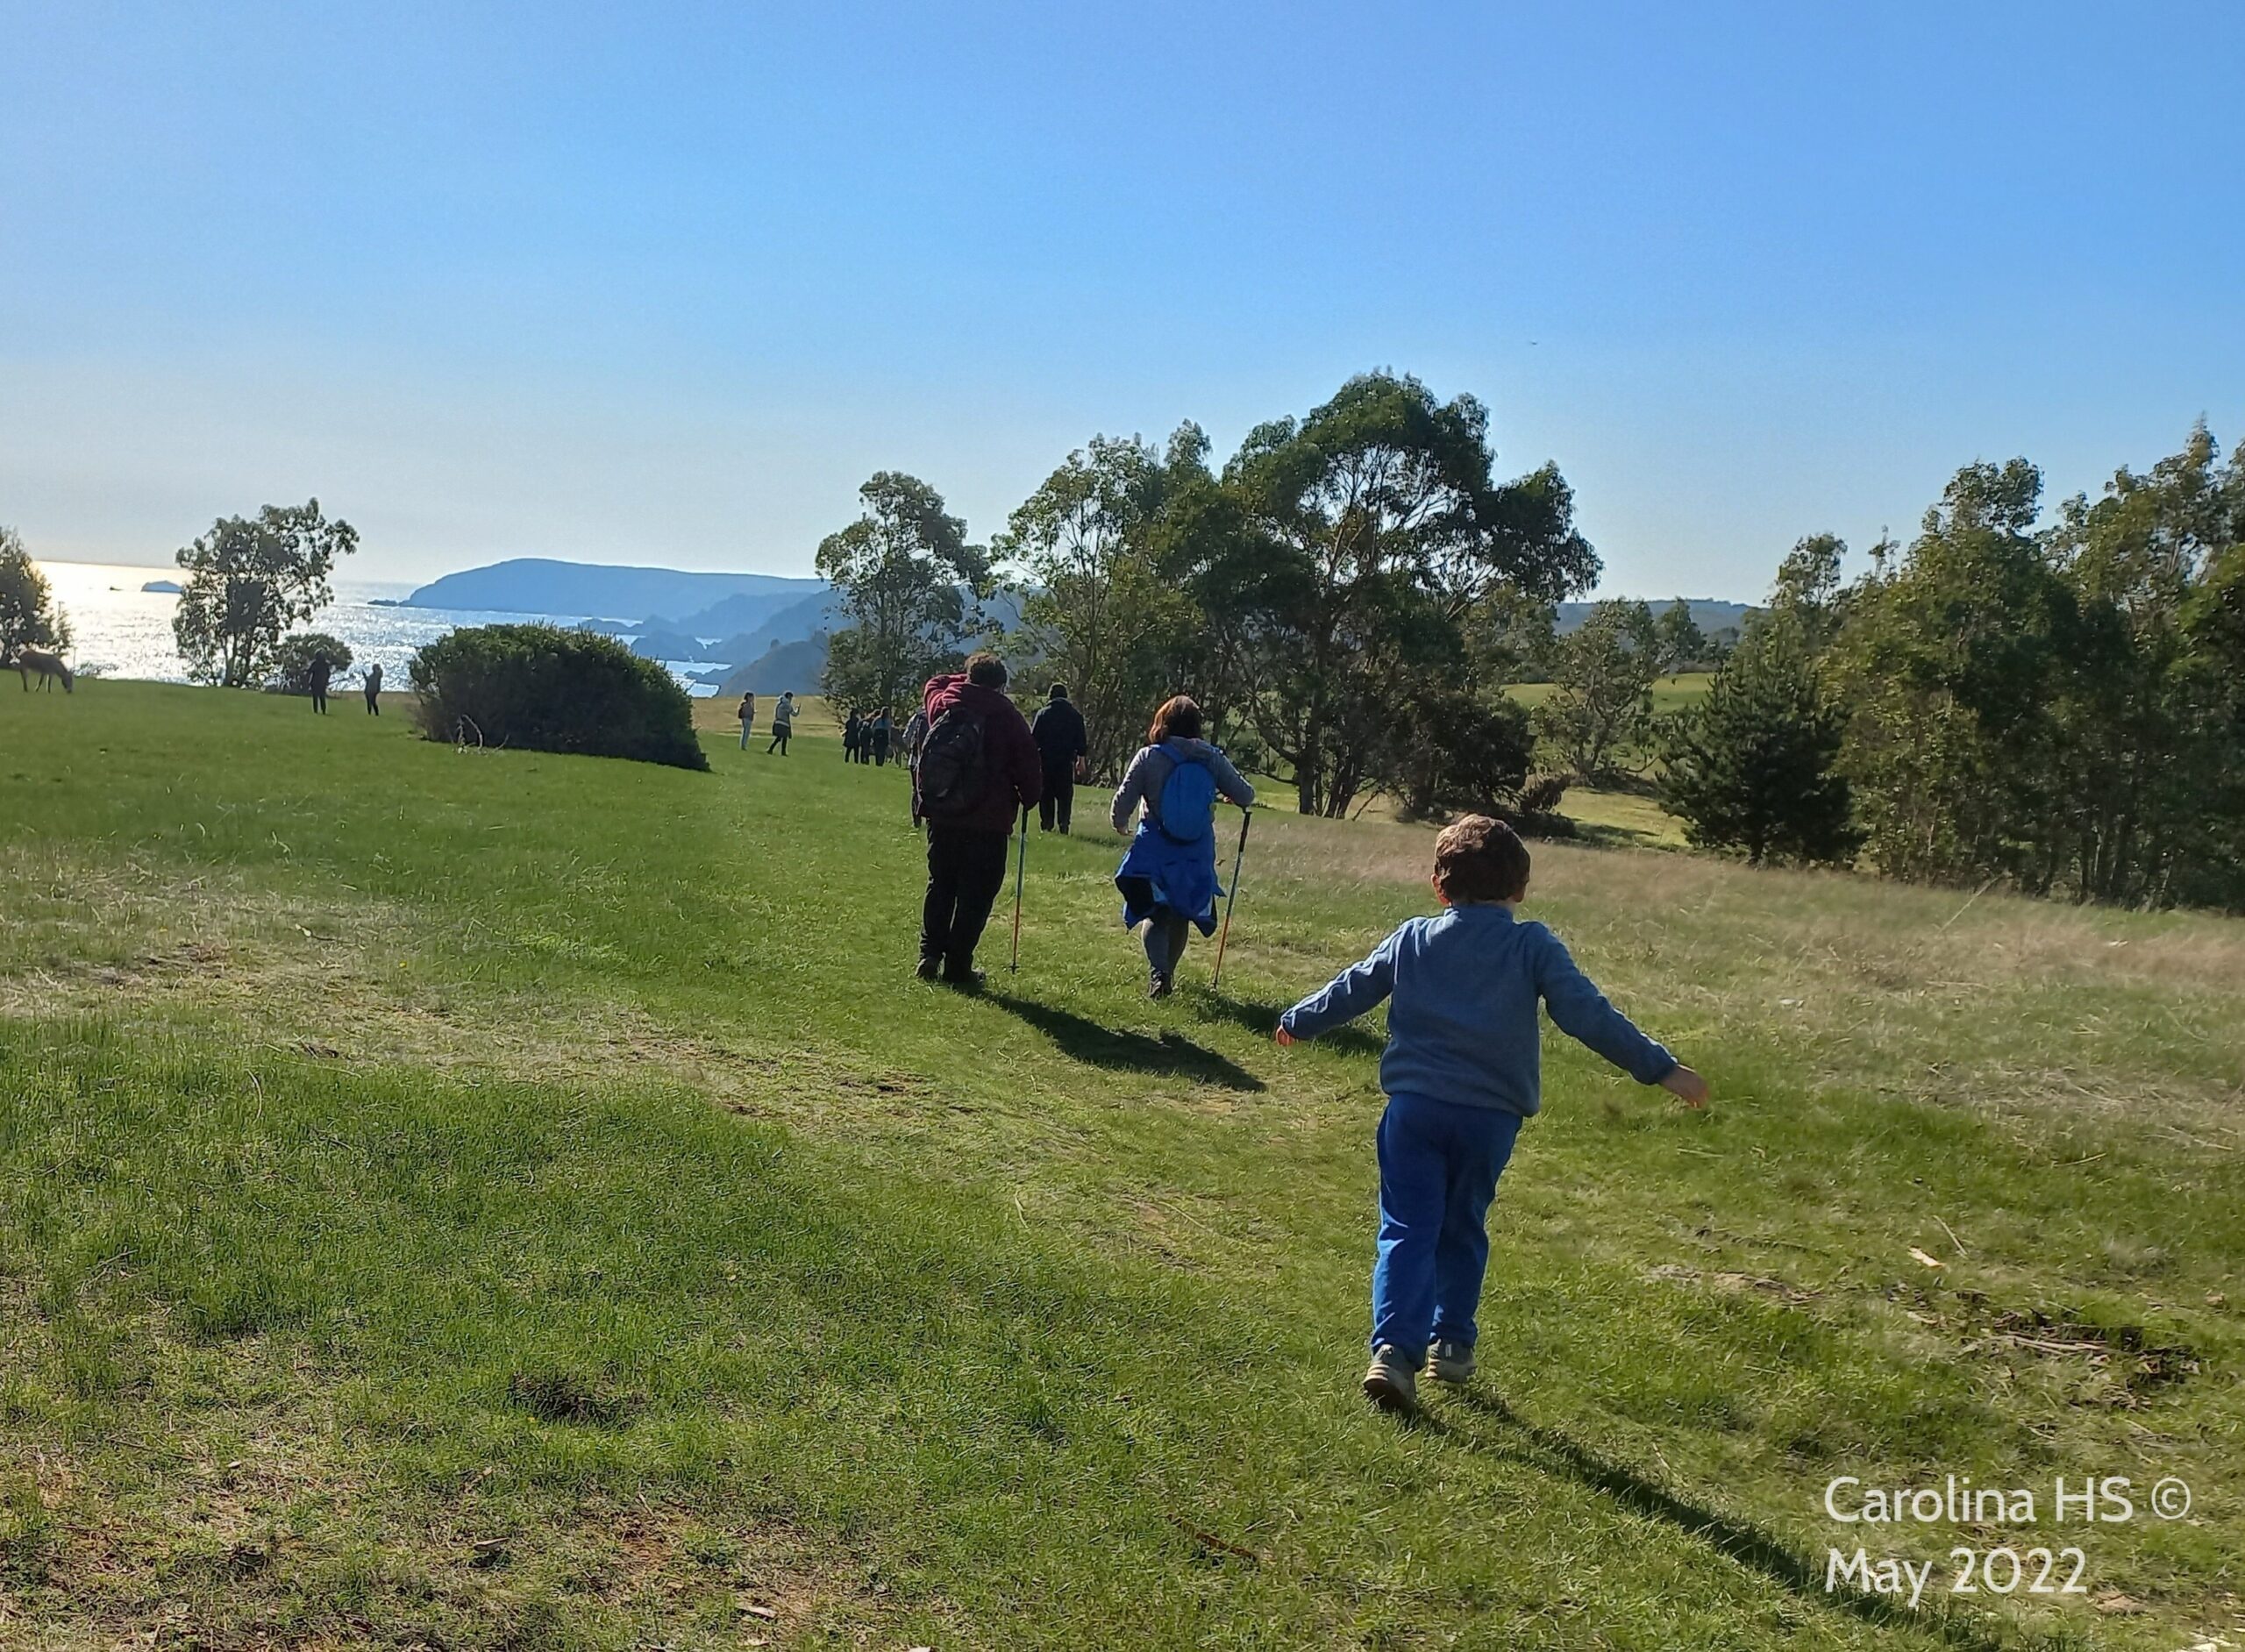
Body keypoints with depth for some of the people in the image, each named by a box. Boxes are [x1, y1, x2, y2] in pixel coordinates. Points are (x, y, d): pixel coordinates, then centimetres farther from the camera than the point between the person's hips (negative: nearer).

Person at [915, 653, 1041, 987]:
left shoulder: (941, 703, 2)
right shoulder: (1006, 716, -9)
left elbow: (936, 684, 27)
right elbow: (1029, 765, -4)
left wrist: (968, 679, 21)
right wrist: (1028, 798, 12)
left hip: (941, 818, 4)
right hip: (987, 822, -4)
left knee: (940, 886, 18)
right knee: (975, 896, 2)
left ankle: (930, 954, 13)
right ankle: (957, 967, 1)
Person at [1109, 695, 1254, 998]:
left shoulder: (1148, 757, -10)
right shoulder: (1212, 759, -5)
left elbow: (1122, 802, -9)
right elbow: (1246, 796, -1)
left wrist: (1120, 823, 13)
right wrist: (1225, 792, 22)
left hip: (1155, 851, -2)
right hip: (1197, 854, 2)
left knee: (1155, 914, 4)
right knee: (1181, 915, 18)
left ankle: (1158, 972, -16)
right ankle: (1168, 972, 29)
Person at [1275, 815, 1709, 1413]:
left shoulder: (1412, 940, 5)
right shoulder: (1534, 947, -1)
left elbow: (1351, 990, 15)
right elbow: (1589, 1015, -6)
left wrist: (1298, 1021, 32)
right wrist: (1662, 1069, -1)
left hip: (1414, 1107, 0)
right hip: (1490, 1118, 0)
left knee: (1407, 1230, 0)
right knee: (1463, 1231, 18)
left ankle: (1395, 1348, -16)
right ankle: (1452, 1343, 23)